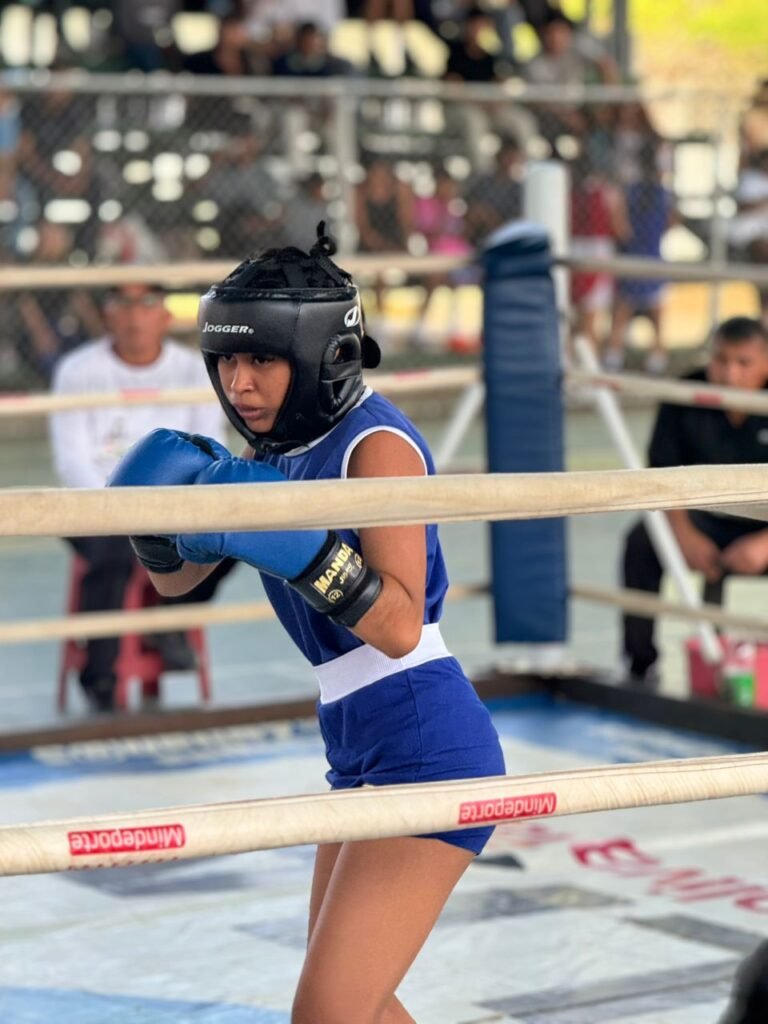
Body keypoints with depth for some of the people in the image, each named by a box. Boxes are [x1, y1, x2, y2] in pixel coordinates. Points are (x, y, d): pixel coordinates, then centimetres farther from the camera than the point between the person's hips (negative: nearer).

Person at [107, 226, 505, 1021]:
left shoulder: (376, 445, -16)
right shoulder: (277, 448, 8)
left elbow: (400, 626, -24)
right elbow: (175, 578, 14)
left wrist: (300, 547, -34)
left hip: (427, 753, -10)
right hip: (365, 755, 10)